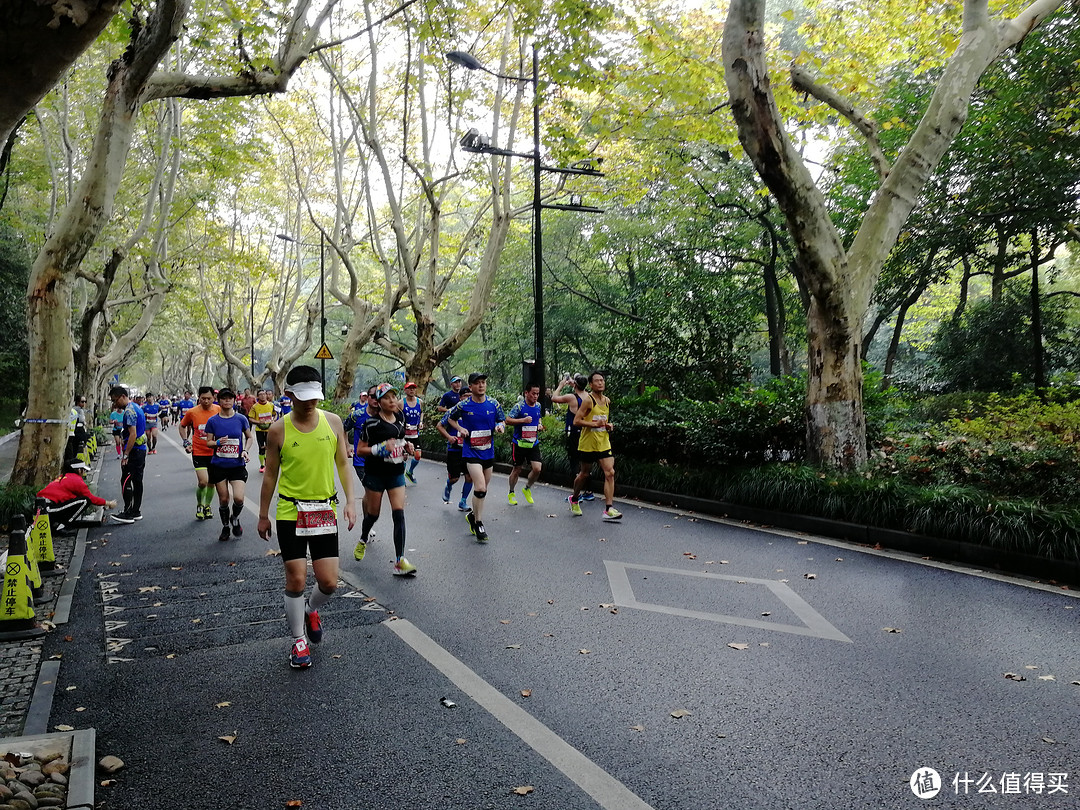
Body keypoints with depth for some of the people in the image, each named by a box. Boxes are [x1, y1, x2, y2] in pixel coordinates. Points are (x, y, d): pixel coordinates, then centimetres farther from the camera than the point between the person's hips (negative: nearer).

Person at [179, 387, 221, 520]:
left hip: (215, 452, 2)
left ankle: (207, 506, 33)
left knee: (211, 483, 11)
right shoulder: (192, 412, -5)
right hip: (198, 452, -2)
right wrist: (186, 442, 2)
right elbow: (182, 426, 13)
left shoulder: (219, 410, -4)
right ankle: (199, 505, 13)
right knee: (203, 482, -13)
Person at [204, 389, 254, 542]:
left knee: (238, 498, -15)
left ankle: (235, 518, 18)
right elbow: (208, 442, 5)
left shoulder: (241, 419, -1)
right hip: (219, 465, 1)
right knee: (223, 499, 6)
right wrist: (218, 442, -16)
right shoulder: (212, 421, -1)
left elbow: (249, 438, 11)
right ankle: (225, 527, 30)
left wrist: (245, 450, -6)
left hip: (237, 465, -1)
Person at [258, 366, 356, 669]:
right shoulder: (279, 429, -7)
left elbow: (343, 463, 6)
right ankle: (299, 640, 21)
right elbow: (270, 474, 2)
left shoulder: (332, 421, -2)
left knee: (329, 582, 1)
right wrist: (263, 515, 7)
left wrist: (350, 502, -3)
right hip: (290, 512, -2)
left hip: (324, 510, 2)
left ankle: (311, 610, 36)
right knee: (296, 580, -1)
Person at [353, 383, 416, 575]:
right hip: (375, 474, -3)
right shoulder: (371, 422, -12)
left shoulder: (400, 418, 5)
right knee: (373, 513, 11)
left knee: (399, 514, -9)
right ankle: (363, 541, 45)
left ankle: (399, 562, -9)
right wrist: (381, 448, -23)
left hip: (396, 474, 4)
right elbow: (360, 450, -10)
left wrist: (406, 446, 3)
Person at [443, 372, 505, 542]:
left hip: (488, 452, 5)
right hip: (471, 452, -4)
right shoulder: (463, 405, -8)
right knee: (480, 488, -17)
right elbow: (448, 417, 9)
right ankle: (478, 524, -1)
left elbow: (502, 420, 12)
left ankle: (473, 514, 39)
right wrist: (460, 428, -6)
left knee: (483, 489, 15)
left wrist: (500, 426, -11)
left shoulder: (494, 404, -1)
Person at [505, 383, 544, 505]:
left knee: (537, 469, -8)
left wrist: (540, 425, 6)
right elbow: (508, 420, -16)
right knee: (517, 469, 7)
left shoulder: (538, 406, 7)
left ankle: (527, 489, 19)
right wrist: (523, 420, -24)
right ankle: (511, 493, 29)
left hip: (533, 443, 4)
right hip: (519, 443, -4)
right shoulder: (519, 406, -12)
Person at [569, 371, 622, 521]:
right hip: (588, 444, -5)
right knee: (584, 474, 10)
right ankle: (574, 499, 37)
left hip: (604, 444, 5)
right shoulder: (588, 400, -11)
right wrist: (595, 424, -22)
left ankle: (609, 509, -9)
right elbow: (576, 420, -15)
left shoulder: (607, 401, 10)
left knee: (610, 473, -8)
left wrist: (609, 425, 5)